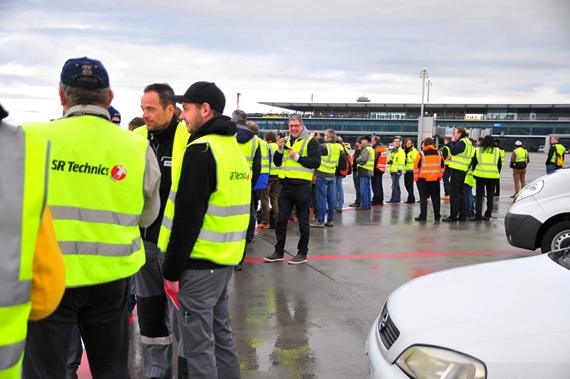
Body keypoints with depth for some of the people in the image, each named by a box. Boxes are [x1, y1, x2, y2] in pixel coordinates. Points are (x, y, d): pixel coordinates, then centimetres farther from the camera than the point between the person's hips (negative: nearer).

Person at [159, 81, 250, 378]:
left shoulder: (201, 150, -16)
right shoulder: (233, 148, 13)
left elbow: (188, 215, -20)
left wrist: (172, 269, -14)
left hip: (199, 263, -9)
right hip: (224, 259, 9)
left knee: (198, 345, 0)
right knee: (221, 335, 17)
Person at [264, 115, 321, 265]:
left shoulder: (311, 141, -4)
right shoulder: (286, 141, 16)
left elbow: (316, 162, -14)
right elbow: (277, 163, 14)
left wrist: (297, 157, -19)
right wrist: (279, 149, -3)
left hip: (302, 186, -6)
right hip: (285, 186, 6)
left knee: (303, 221, 3)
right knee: (281, 220, 10)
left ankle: (302, 253, 12)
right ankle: (279, 251, 19)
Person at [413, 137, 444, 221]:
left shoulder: (421, 154, -7)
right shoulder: (439, 154, 7)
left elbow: (416, 166, -8)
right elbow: (442, 166, 13)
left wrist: (416, 178, 3)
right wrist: (440, 176, 21)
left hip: (423, 179, -3)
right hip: (435, 179, 3)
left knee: (423, 198, 1)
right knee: (436, 198, 9)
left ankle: (423, 216, -1)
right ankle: (437, 216, 13)